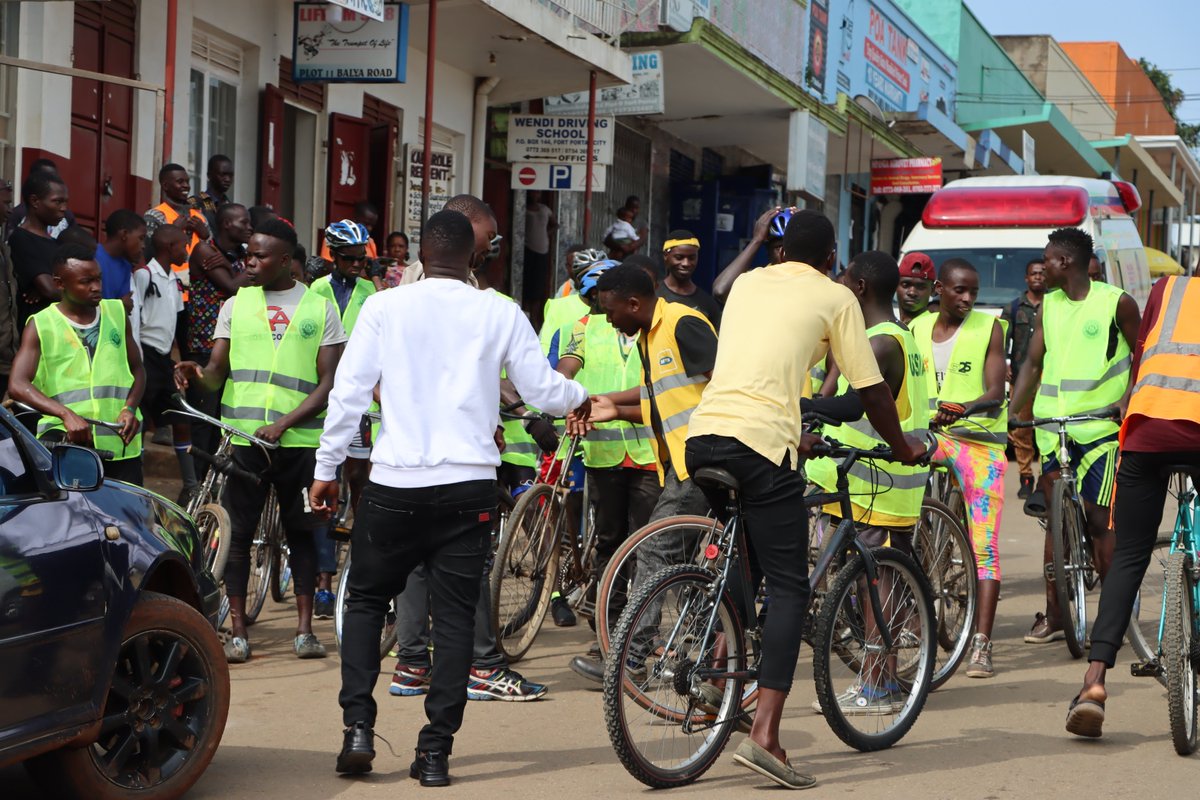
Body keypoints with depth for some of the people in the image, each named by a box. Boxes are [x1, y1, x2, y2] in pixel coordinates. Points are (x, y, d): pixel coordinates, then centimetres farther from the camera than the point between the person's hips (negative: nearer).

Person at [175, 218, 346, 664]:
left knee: (301, 533, 5)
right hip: (243, 437, 1)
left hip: (299, 440, -1)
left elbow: (328, 384, -1)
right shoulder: (236, 305, 10)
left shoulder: (319, 309, 4)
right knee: (238, 533, 1)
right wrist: (198, 374, -19)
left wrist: (283, 424, -13)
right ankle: (237, 631, 7)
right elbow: (218, 370, 5)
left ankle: (304, 628, 13)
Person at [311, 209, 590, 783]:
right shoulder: (500, 313, 3)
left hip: (395, 483, 0)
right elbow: (544, 391, 8)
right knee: (455, 616, 6)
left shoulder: (384, 307, 0)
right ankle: (436, 750, 3)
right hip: (469, 485, 0)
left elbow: (349, 391, -1)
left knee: (366, 601, 16)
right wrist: (580, 396, 30)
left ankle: (358, 727, 4)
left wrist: (326, 468, 7)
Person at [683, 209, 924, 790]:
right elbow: (871, 392, 8)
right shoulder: (835, 297, 9)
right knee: (789, 588, -1)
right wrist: (904, 449, 26)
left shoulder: (746, 283, 24)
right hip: (764, 442, -5)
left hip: (704, 432, 5)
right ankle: (764, 735, -10)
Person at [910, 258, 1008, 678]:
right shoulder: (916, 329, 10)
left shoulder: (989, 328, 0)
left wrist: (961, 408, -29)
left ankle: (981, 644, -10)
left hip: (980, 441, -3)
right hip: (926, 435, 3)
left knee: (985, 546, -9)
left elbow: (996, 392, -9)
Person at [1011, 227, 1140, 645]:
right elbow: (1033, 364, 15)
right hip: (1052, 426, 5)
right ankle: (1053, 615, 11)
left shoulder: (1116, 302, -2)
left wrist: (1128, 397, -12)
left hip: (1100, 426, -5)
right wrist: (1009, 412, 5)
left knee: (1097, 518, -7)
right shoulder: (1047, 305, 12)